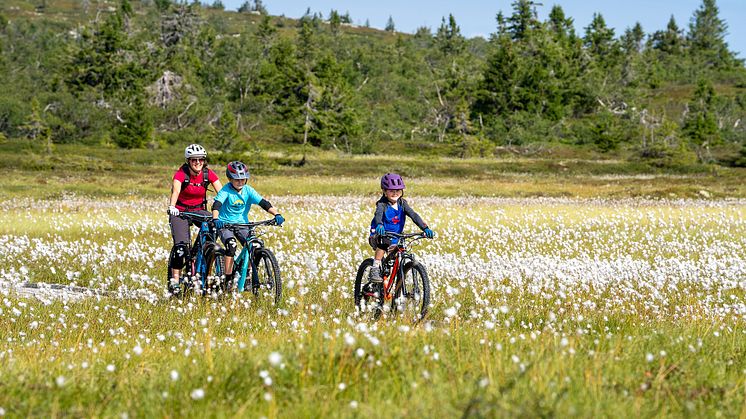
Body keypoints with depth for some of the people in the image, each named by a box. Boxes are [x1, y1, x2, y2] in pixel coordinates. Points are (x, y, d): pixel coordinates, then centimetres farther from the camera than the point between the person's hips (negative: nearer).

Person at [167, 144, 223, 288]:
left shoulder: (208, 174, -10)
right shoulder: (181, 174, -18)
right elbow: (175, 191, -35)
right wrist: (172, 207, -55)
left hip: (199, 210, 3)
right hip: (180, 211, -3)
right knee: (181, 245, -20)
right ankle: (175, 279, -7)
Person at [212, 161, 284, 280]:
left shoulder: (248, 190, -5)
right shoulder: (226, 190, -14)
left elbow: (263, 203, -13)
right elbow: (216, 204, -28)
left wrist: (276, 214, -28)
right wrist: (215, 219, -48)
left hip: (242, 224, 4)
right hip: (225, 224, -4)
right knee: (231, 245, -28)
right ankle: (228, 277, -20)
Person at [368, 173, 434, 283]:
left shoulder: (402, 204, -1)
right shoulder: (382, 204, -14)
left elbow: (414, 215, -13)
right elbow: (378, 215, -35)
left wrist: (425, 228, -28)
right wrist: (379, 225, -59)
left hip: (394, 240, 5)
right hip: (378, 237, -5)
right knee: (383, 242, -36)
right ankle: (374, 270, -31)